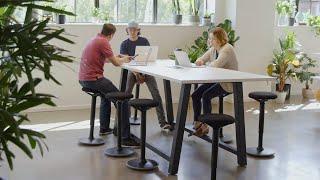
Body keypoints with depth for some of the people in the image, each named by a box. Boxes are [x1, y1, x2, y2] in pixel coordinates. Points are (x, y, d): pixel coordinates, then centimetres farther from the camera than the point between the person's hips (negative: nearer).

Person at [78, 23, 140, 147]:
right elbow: (116, 63, -11)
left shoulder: (95, 40, 17)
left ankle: (104, 128, 37)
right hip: (94, 79, -10)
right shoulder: (103, 42, -12)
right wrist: (123, 59, 10)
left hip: (83, 79, 10)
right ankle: (125, 138, -14)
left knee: (107, 94, 35)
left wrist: (116, 58, 42)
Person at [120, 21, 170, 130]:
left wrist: (143, 74, -11)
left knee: (155, 93, -17)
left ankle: (162, 121, -17)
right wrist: (137, 75, -16)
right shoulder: (124, 44, 4)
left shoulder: (144, 41, 6)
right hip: (132, 70, 0)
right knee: (126, 94, -21)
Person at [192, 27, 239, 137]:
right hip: (215, 80, 9)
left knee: (206, 95, -26)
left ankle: (205, 126, -15)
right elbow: (201, 59, 16)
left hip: (228, 83, -9)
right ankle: (196, 123, 1)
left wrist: (206, 64, -9)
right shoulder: (213, 49, 11)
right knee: (195, 95, -6)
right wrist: (200, 61, -10)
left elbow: (217, 64, -31)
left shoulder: (227, 49, -17)